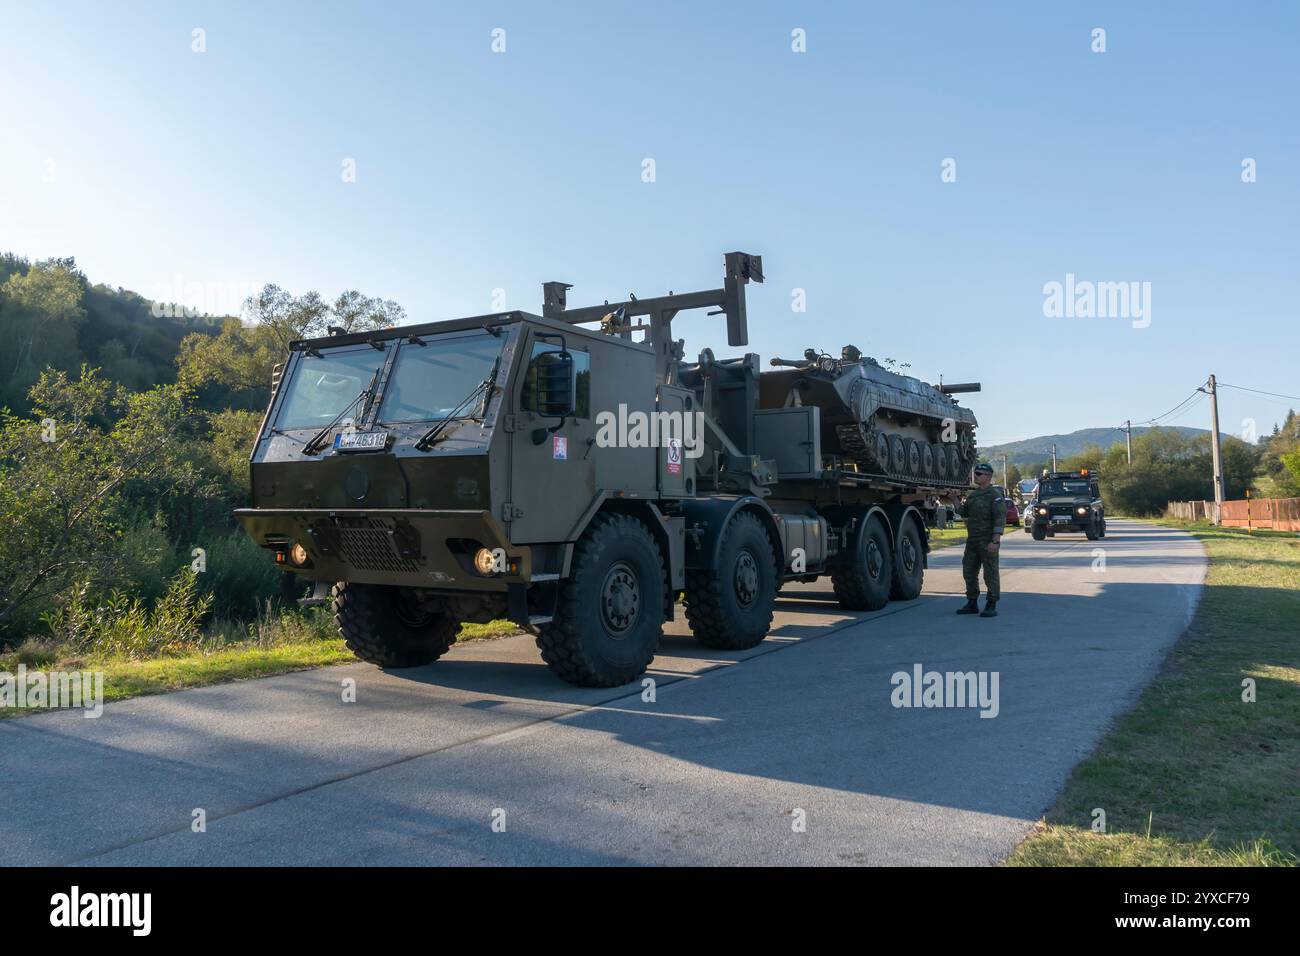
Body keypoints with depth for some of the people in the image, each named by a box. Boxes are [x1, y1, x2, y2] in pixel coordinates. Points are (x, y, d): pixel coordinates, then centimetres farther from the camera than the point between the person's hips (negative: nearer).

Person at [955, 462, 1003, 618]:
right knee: (969, 572, 10)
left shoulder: (995, 495, -9)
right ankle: (972, 604, 19)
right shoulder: (973, 494, 15)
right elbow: (964, 513, 21)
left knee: (990, 574, -1)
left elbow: (1000, 519, -15)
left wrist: (995, 541, -22)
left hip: (988, 542, -8)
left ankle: (991, 606, 5)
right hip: (972, 540, 8)